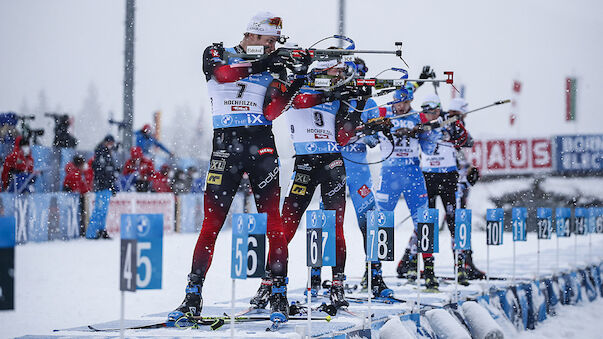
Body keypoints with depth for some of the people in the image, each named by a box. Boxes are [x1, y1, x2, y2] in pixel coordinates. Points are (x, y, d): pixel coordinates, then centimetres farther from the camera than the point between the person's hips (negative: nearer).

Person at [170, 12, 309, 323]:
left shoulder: (274, 69, 11)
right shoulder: (216, 54, 8)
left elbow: (270, 112, -2)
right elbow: (223, 73, -17)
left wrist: (297, 81, -11)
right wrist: (259, 65, -23)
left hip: (261, 144, 1)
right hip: (224, 144, -1)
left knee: (272, 218, -7)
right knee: (212, 221, -5)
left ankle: (278, 293, -3)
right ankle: (193, 295, 0)